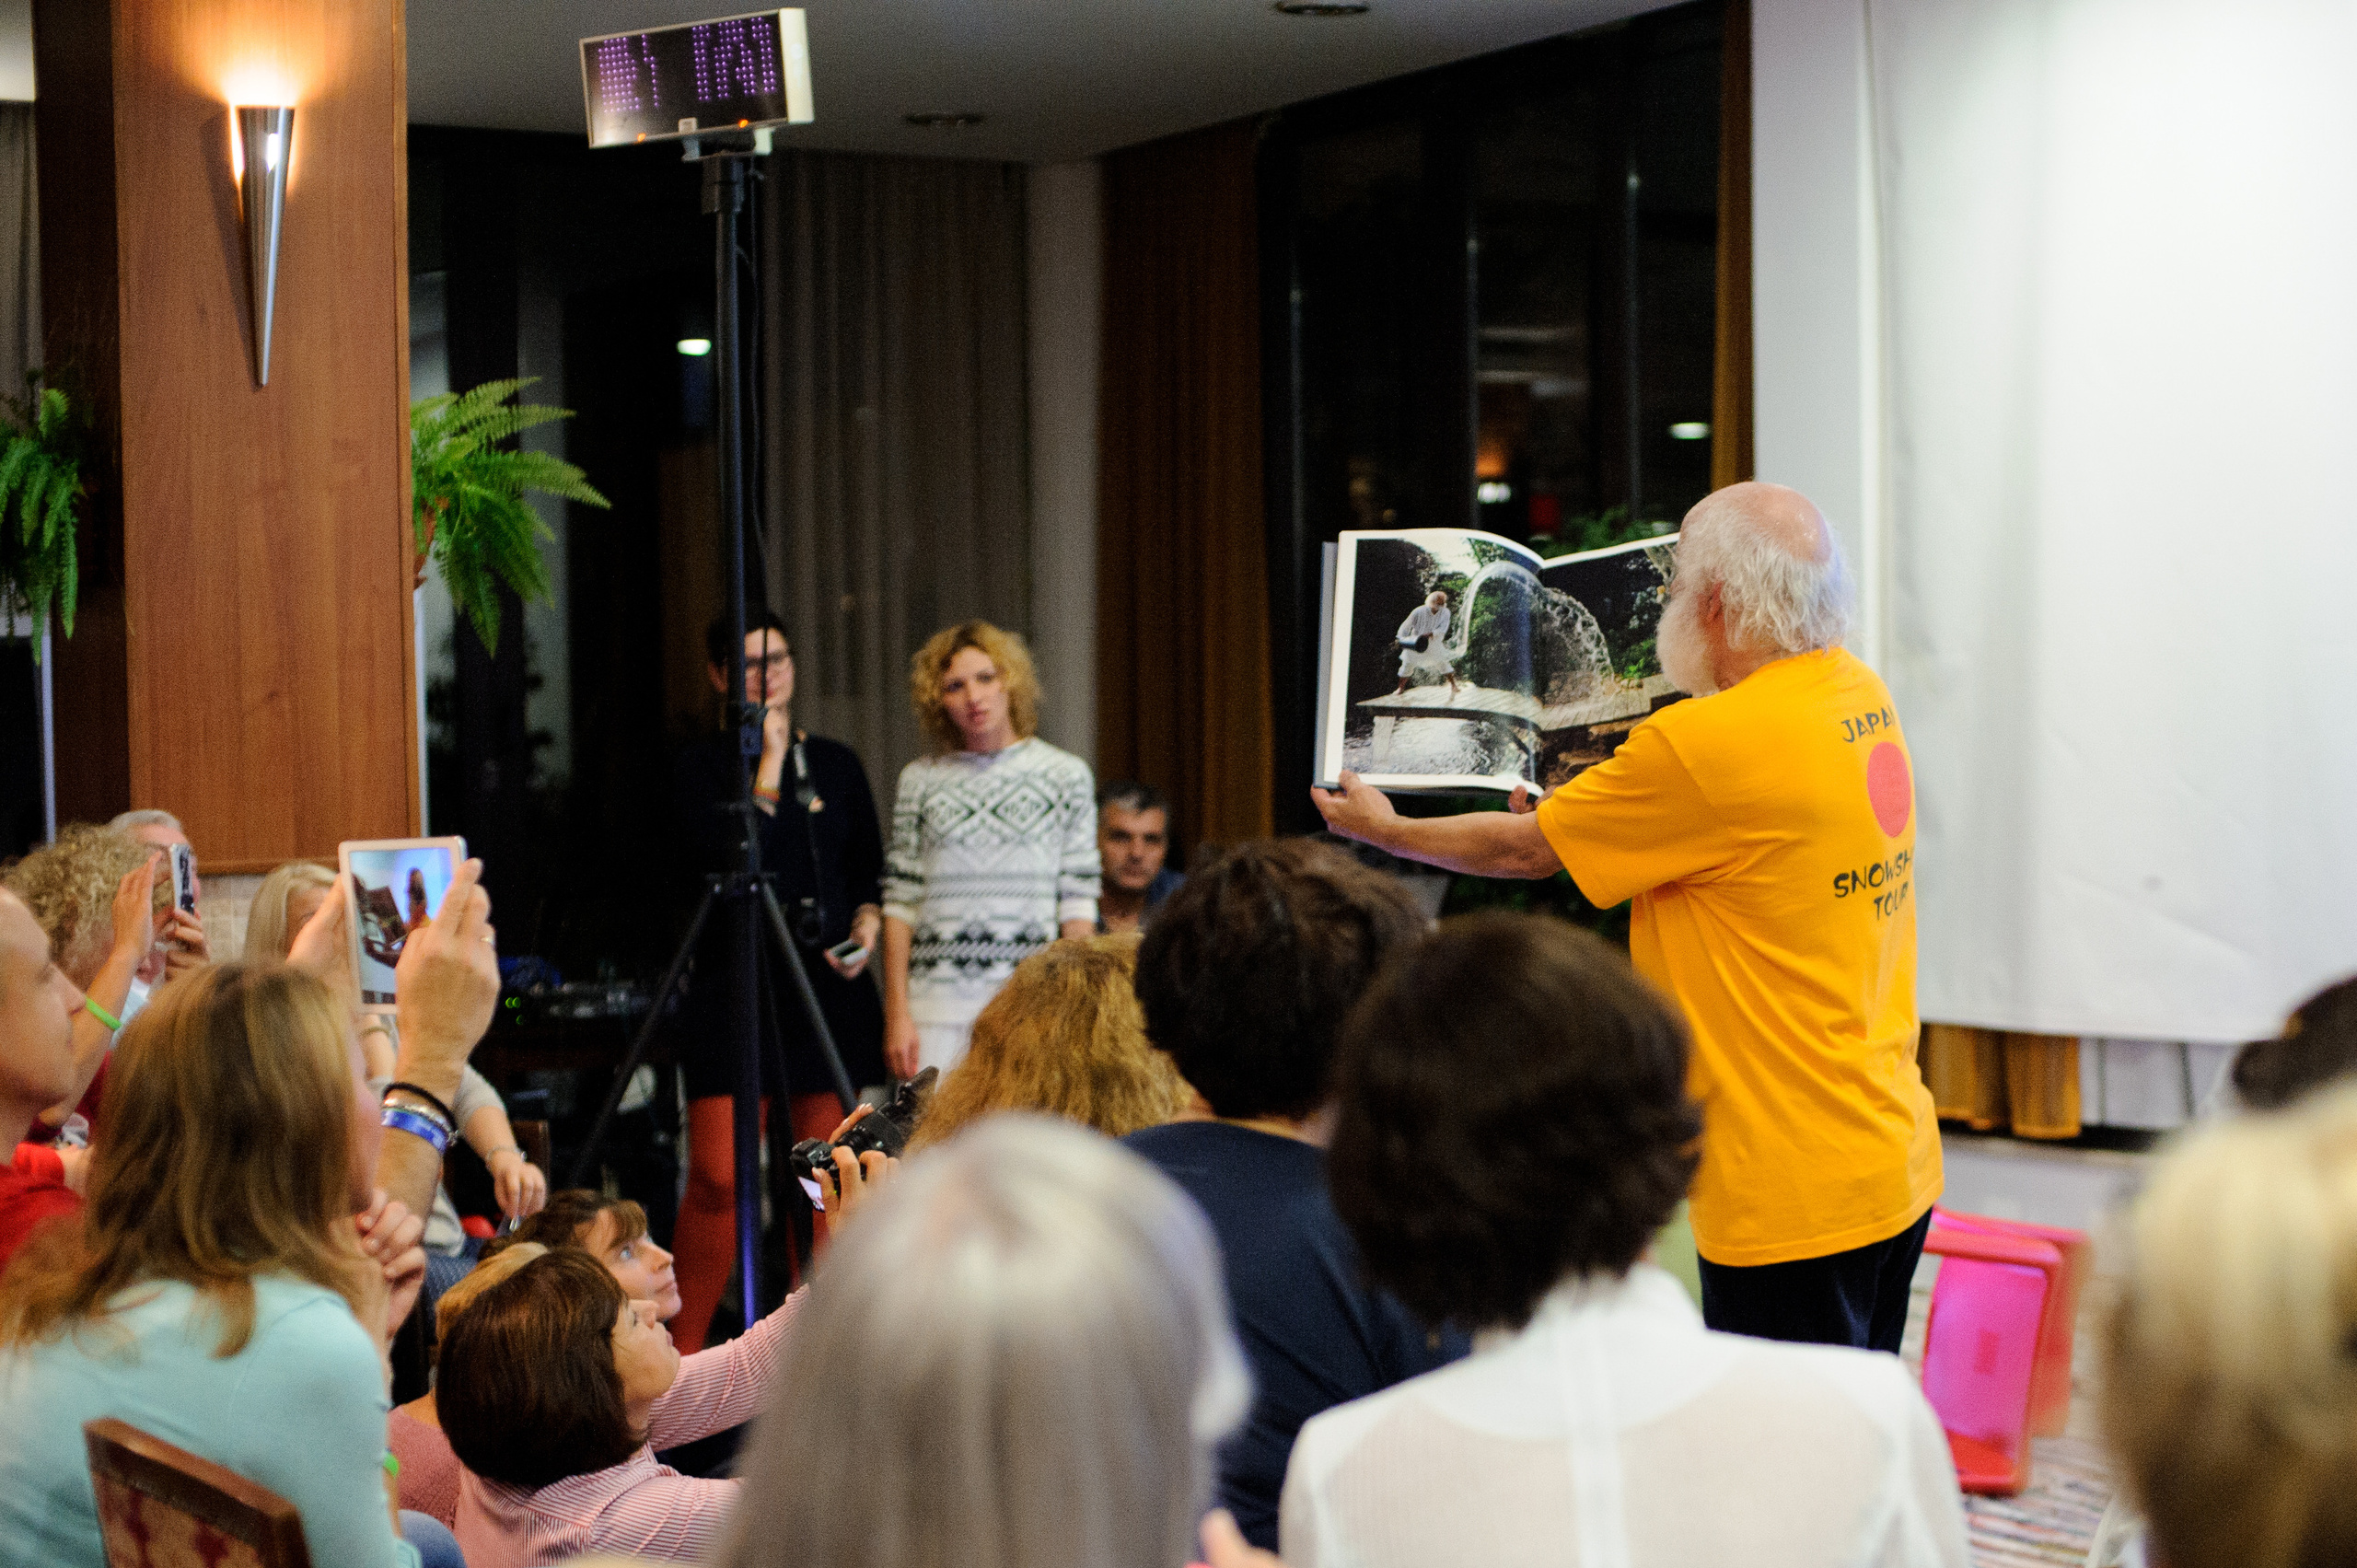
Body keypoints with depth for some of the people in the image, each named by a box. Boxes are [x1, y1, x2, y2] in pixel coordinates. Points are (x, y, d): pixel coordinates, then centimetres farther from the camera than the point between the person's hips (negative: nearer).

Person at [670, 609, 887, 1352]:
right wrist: (769, 762, -10)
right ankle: (683, 1351, -1)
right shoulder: (703, 766, 2)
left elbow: (870, 871, 19)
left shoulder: (836, 763, 14)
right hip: (734, 984, -4)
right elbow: (719, 856, -13)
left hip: (830, 988, 4)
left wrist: (866, 924, -1)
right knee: (718, 1178, -10)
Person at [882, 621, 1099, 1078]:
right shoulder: (920, 780, 9)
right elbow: (900, 902, 8)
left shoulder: (1065, 775, 6)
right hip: (938, 1006, 1)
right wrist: (896, 1013, 2)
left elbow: (1078, 902, 4)